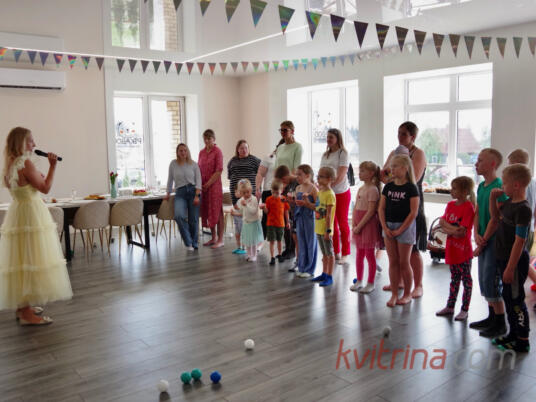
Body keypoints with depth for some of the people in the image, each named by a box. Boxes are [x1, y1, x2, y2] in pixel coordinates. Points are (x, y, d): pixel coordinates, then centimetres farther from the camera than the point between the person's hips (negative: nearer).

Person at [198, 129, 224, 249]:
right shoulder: (201, 152, 13)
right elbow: (199, 169, 16)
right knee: (207, 211, 10)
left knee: (216, 212, -4)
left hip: (214, 185, -7)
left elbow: (218, 171, -12)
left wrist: (208, 184, -14)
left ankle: (220, 240, 2)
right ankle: (213, 238, 20)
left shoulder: (217, 151, -6)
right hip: (203, 186, 7)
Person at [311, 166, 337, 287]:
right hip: (318, 229, 8)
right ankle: (324, 274, 27)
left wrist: (328, 230, -19)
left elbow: (328, 214, -18)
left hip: (325, 230, -8)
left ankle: (329, 277, 10)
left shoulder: (330, 194, -15)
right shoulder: (320, 192, 10)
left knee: (330, 253, 3)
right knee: (324, 253, 18)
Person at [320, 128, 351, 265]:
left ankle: (344, 253, 13)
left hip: (341, 192, -5)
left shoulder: (343, 153, -8)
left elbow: (340, 176, -18)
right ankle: (335, 252, 21)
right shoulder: (325, 155, 11)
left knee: (342, 223, 3)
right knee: (332, 223, 10)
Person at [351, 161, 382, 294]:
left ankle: (370, 283, 12)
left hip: (368, 224, -8)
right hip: (358, 225, 8)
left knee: (369, 254, 2)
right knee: (359, 254, 14)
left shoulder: (372, 189, -14)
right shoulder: (361, 188, 12)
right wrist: (354, 225, 1)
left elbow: (371, 211, -19)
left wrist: (359, 226, -18)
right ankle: (359, 281, 24)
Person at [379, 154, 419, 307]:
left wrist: (400, 230, -14)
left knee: (404, 263, 3)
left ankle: (407, 294, 19)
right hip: (389, 226, 5)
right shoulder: (388, 187, 6)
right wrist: (385, 227, -5)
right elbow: (381, 209, 6)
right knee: (393, 262, 8)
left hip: (405, 226, -4)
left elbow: (413, 212, -12)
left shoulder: (411, 188, -8)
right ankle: (394, 294, 16)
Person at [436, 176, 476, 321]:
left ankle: (464, 310, 14)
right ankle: (450, 306, 27)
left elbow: (462, 232, -20)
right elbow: (442, 222, 2)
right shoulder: (450, 205, 8)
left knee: (466, 279, 6)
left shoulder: (468, 207, -15)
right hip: (451, 249, 7)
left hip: (463, 250, -7)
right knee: (454, 278, 18)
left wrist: (447, 228, -10)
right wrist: (453, 229, -14)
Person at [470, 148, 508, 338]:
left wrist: (483, 241, -13)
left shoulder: (499, 187, -17)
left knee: (491, 281, -4)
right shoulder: (481, 186, 10)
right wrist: (476, 235, -3)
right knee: (484, 280, 15)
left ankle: (500, 323, 10)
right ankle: (492, 317, 28)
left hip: (495, 240, -9)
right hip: (483, 240, 9)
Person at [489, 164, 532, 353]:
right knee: (508, 298, 19)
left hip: (515, 261, -9)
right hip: (504, 258, 9)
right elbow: (496, 217, 23)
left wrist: (510, 268, -21)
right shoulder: (509, 202, 5)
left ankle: (522, 341, 16)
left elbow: (519, 242, -23)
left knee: (516, 300, 2)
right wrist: (493, 198, 7)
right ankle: (513, 334, 34)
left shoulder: (523, 209, -22)